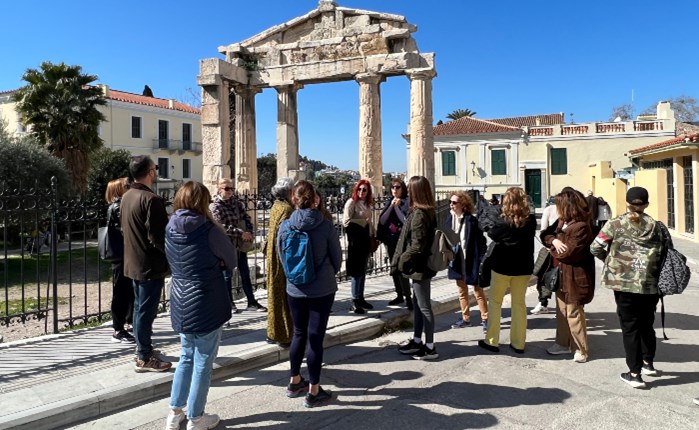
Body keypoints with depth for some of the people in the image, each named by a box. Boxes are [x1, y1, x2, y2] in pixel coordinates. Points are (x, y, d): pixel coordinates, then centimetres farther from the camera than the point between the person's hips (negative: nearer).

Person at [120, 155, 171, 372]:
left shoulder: (126, 196, 9)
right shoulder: (151, 199, -21)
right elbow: (158, 237, -23)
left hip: (133, 262, 9)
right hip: (151, 265, -9)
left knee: (139, 307, 19)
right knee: (146, 310, -1)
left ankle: (142, 348, 32)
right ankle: (144, 358, 9)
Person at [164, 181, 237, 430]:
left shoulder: (170, 228, 2)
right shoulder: (208, 230, -16)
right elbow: (232, 261, -5)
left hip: (181, 302, 6)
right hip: (207, 304, -6)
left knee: (187, 357, 22)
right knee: (203, 362, 8)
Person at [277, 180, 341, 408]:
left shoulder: (285, 226, -6)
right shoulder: (326, 225, -12)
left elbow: (282, 256, 6)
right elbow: (337, 258, -4)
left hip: (295, 289, 3)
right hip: (323, 290, -3)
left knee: (299, 334, 19)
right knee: (316, 337, 5)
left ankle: (295, 382, 34)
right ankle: (313, 392, 15)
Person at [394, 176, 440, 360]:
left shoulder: (419, 214, -21)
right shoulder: (428, 212, 8)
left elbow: (417, 246, -23)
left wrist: (401, 261, -10)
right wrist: (402, 260, 11)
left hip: (419, 267, -10)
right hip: (420, 266, 10)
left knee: (424, 307, 1)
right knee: (418, 304, 18)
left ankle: (430, 348, 12)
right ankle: (417, 341, 30)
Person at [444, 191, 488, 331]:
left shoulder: (471, 220, -16)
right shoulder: (449, 219, 1)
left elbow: (481, 241, -14)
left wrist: (481, 261, -17)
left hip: (471, 261, -6)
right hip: (457, 261, 6)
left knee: (478, 291, 7)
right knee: (462, 291, 16)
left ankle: (485, 318, 18)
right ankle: (465, 318, 28)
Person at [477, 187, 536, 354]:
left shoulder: (503, 221, -16)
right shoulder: (531, 220, -5)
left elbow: (493, 234, -2)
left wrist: (485, 224, 15)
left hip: (502, 266, -3)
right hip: (523, 267, 4)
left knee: (495, 302, 10)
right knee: (519, 303, 12)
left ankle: (491, 341, 13)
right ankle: (518, 343, 17)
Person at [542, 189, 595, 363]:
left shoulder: (581, 227, -21)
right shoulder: (562, 222, 8)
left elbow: (568, 253, -24)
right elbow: (545, 234, 9)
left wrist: (552, 250, -5)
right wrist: (554, 240, -13)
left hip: (574, 276, -9)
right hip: (561, 274, 9)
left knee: (574, 313, 1)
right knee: (561, 311, 18)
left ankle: (581, 349, 15)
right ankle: (563, 343, 32)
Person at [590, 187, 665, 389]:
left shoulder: (615, 225, -5)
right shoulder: (656, 226, 2)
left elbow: (595, 248, -5)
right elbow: (663, 254, -1)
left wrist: (610, 259, 13)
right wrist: (653, 269, 13)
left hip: (624, 284, -3)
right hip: (650, 285, 3)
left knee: (630, 327, 5)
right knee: (647, 324, 22)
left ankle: (635, 374, 6)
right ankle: (648, 363, 38)